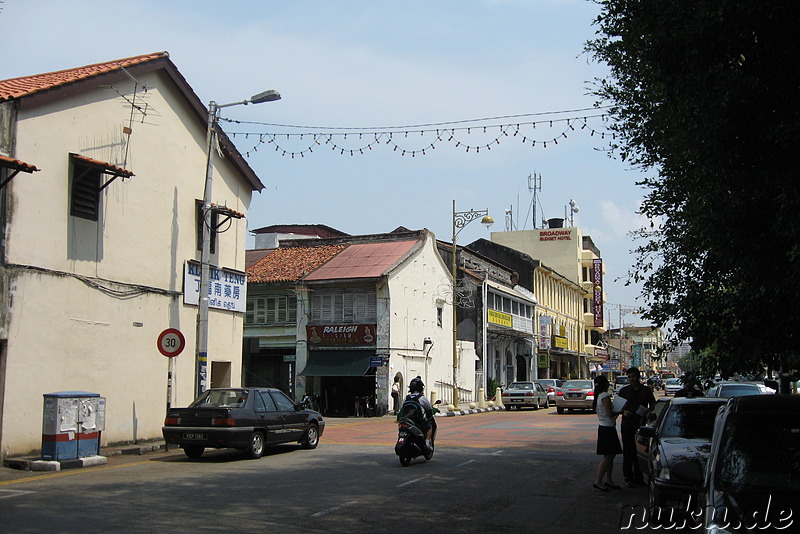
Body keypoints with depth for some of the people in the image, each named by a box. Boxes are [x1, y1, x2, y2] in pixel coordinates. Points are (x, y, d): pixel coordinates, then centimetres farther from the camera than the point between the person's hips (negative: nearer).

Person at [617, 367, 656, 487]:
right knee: (628, 453, 0)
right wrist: (623, 411, -9)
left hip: (641, 426, 1)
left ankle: (639, 478, 15)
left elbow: (653, 405, 13)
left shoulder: (646, 390, 7)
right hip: (627, 426, -1)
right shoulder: (624, 391, 7)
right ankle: (628, 478, 7)